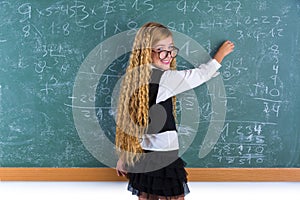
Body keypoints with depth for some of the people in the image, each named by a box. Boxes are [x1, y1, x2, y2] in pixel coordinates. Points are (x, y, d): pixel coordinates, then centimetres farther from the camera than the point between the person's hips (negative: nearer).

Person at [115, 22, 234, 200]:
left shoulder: (133, 77, 3)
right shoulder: (164, 79, -17)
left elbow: (126, 120, 8)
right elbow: (200, 74, -2)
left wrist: (123, 157, 18)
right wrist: (221, 54, 17)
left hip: (138, 157, 7)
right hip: (163, 158, -7)